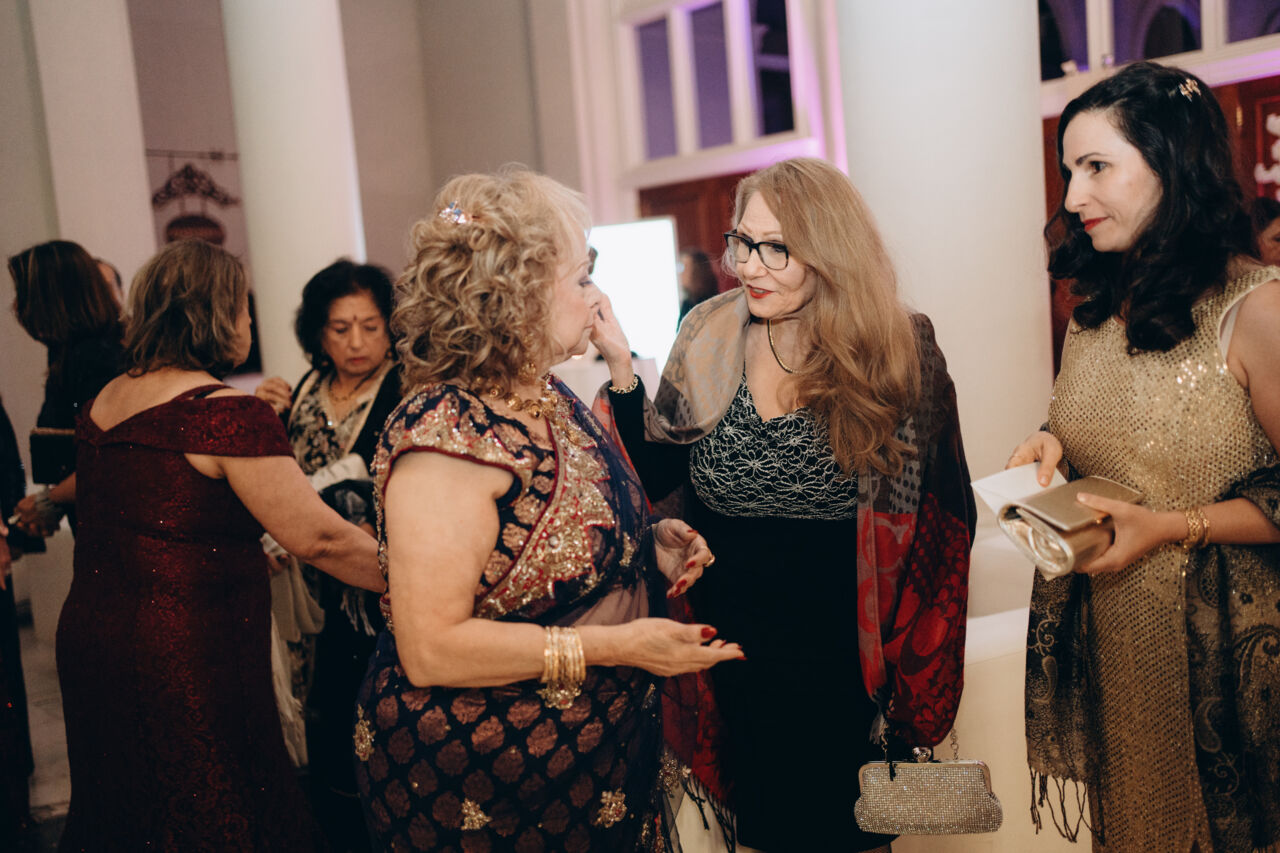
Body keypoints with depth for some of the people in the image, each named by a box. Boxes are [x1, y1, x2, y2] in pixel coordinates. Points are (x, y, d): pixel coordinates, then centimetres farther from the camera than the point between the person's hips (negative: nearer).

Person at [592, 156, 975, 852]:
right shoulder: (708, 338, -4)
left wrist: (914, 663, -5)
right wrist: (620, 365, -15)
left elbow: (943, 517, -4)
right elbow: (650, 477, -3)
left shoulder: (900, 354, -10)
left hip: (847, 669, -2)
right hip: (733, 659, 2)